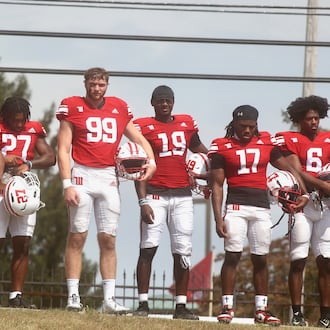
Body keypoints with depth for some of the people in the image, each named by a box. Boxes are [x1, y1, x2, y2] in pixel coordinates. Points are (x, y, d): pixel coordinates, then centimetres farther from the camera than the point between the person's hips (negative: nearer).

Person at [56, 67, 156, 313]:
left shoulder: (119, 108, 11)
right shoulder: (73, 108, 1)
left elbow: (139, 139, 19)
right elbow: (63, 150, -2)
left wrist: (151, 161, -2)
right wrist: (67, 184, -11)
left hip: (109, 177, 3)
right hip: (82, 175, -3)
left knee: (108, 240, 2)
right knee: (77, 237, -5)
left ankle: (109, 298, 3)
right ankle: (73, 296, -3)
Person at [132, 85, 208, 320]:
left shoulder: (186, 124, 12)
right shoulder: (143, 127, 0)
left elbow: (199, 149, 28)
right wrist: (143, 201, -12)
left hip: (182, 195, 4)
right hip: (155, 194, -4)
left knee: (183, 251, 3)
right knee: (149, 247, -10)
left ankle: (181, 306, 8)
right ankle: (143, 304, -6)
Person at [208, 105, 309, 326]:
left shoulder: (267, 143, 8)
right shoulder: (222, 147, 1)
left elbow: (288, 169, 13)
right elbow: (217, 185, 1)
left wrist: (303, 192, -3)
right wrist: (218, 218, -6)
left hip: (262, 207, 3)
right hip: (236, 206, -3)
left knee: (261, 258, 6)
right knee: (232, 255, -9)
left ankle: (262, 309, 11)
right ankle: (227, 306, -5)